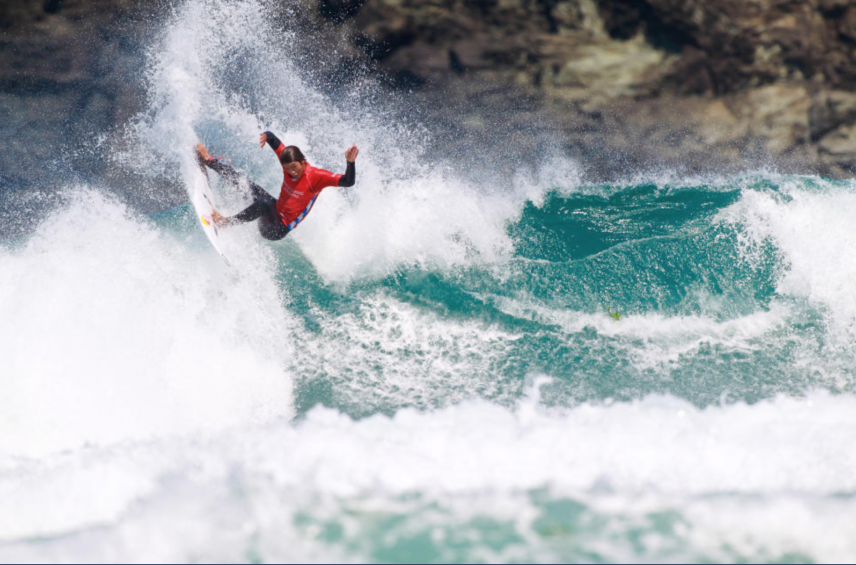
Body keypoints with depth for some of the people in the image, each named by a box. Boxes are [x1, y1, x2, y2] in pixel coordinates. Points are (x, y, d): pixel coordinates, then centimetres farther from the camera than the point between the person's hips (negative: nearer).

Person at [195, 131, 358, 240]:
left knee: (263, 203, -36)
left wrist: (350, 163, -54)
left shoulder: (316, 176, -27)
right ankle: (209, 161, 27)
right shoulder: (288, 161, -10)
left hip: (277, 230, -7)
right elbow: (273, 140, 0)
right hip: (275, 210, 7)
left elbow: (347, 182, -36)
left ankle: (227, 222, -26)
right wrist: (266, 136, -23)